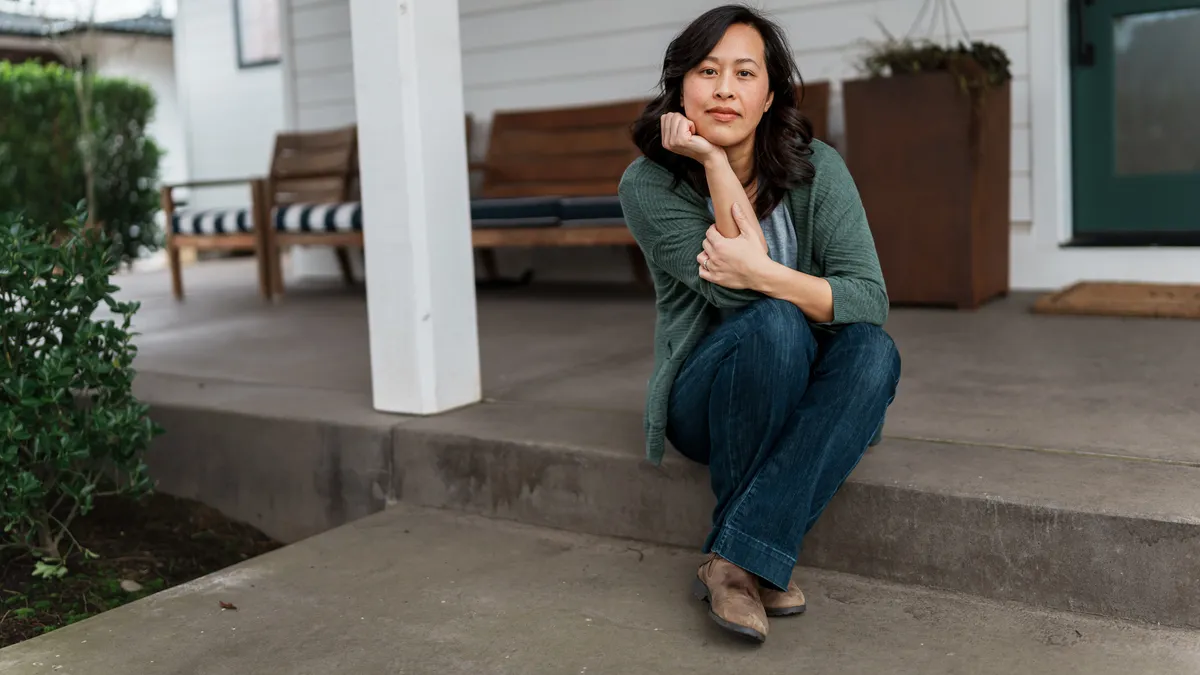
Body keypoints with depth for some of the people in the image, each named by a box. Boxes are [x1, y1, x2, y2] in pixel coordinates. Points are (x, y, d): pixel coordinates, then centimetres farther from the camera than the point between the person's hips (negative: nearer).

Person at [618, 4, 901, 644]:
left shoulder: (816, 170, -7)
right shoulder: (648, 184, -11)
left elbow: (870, 301, -16)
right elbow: (735, 291, -22)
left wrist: (764, 273, -32)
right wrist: (713, 162, -25)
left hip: (803, 396, 3)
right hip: (705, 399, -2)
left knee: (874, 353, -30)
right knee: (774, 324, -34)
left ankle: (736, 560, -28)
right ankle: (762, 562, -20)